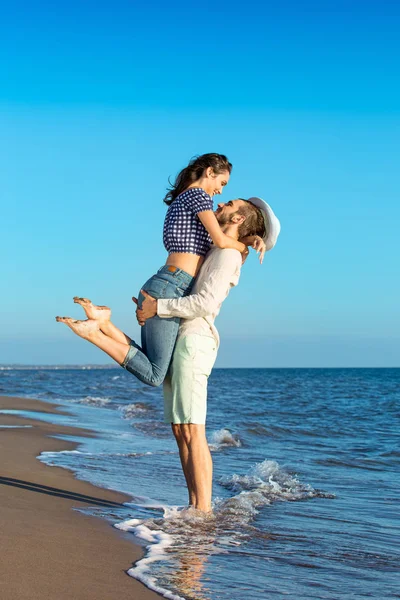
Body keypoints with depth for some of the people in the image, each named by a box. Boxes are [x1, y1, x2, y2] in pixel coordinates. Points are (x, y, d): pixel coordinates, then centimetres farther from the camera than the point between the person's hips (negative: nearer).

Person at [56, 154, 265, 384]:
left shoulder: (180, 201, 25)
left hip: (160, 287, 10)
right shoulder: (198, 194, -3)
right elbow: (221, 240, -8)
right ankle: (94, 331, -14)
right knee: (153, 376, -8)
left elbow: (214, 238, 30)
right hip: (170, 289, -10)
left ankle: (102, 322, -1)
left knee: (151, 370, 12)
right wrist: (244, 247, 13)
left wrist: (251, 239, 15)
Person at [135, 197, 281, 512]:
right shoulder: (212, 253, 24)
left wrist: (158, 308, -14)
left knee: (192, 432, -13)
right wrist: (150, 307, 14)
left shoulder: (228, 253, -6)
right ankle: (194, 506, 8)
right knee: (180, 431, 6)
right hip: (175, 342, 9)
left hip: (194, 341, -9)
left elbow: (205, 303, -19)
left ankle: (203, 510, -12)